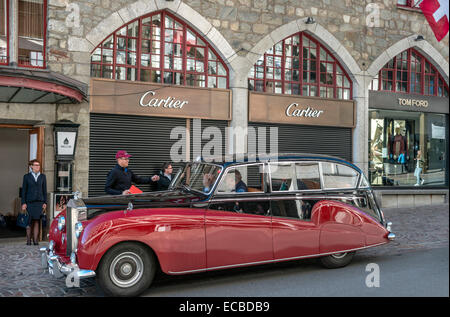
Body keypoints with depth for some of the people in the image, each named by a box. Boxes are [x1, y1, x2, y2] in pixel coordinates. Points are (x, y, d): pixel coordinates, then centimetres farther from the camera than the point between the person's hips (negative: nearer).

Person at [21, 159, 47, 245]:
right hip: (29, 202, -1)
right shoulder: (26, 176, 4)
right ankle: (28, 240, 11)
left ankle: (35, 240, 3)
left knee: (37, 221, -1)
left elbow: (44, 190, 9)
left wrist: (45, 202, 3)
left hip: (39, 202, 1)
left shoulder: (43, 176, 9)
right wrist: (23, 203, -4)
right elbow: (23, 190, 3)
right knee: (29, 222, 0)